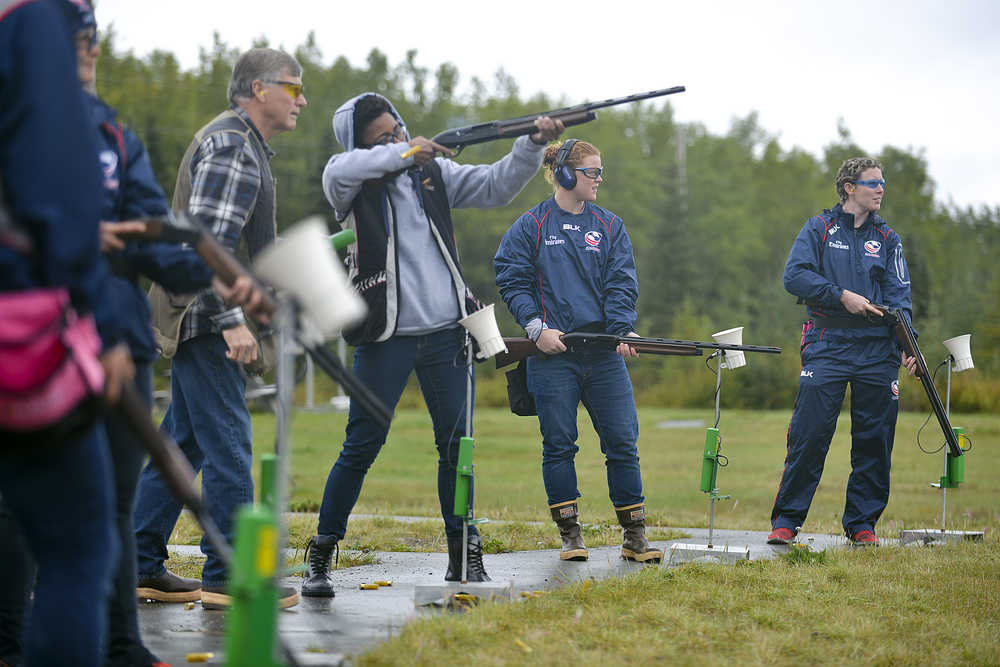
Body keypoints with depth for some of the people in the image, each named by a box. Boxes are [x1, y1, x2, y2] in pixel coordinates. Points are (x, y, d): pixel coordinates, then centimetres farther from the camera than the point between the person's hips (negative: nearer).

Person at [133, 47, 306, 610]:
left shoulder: (247, 145, 21)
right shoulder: (230, 144, -12)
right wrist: (231, 319, -26)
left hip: (205, 322, 11)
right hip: (207, 319, -11)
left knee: (183, 442, 11)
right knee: (228, 444, -9)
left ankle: (142, 567, 14)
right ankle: (228, 577, -8)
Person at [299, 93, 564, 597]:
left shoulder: (433, 172, 10)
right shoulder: (351, 179, -1)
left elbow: (497, 186, 6)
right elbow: (341, 170, -25)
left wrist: (533, 143, -9)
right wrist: (403, 152, -31)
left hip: (445, 332, 4)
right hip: (386, 336, -4)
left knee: (456, 443, 5)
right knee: (362, 446, -2)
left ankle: (464, 553, 15)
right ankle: (320, 557, 8)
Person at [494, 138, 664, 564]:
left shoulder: (609, 227, 12)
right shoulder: (531, 227, 3)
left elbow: (621, 284, 5)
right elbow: (512, 282, 1)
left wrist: (623, 329, -11)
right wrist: (537, 327, -11)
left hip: (604, 353, 3)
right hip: (553, 353, -2)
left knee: (622, 442, -1)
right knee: (558, 445, 1)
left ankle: (634, 536, 6)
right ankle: (570, 536, 10)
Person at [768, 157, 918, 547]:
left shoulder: (887, 239, 14)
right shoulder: (819, 228, 7)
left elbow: (899, 296, 5)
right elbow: (795, 276, -4)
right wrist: (842, 296, -13)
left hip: (876, 350, 3)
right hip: (828, 345, -3)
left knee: (874, 440, 3)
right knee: (809, 435, -9)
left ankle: (862, 524, 13)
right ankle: (786, 521, -2)